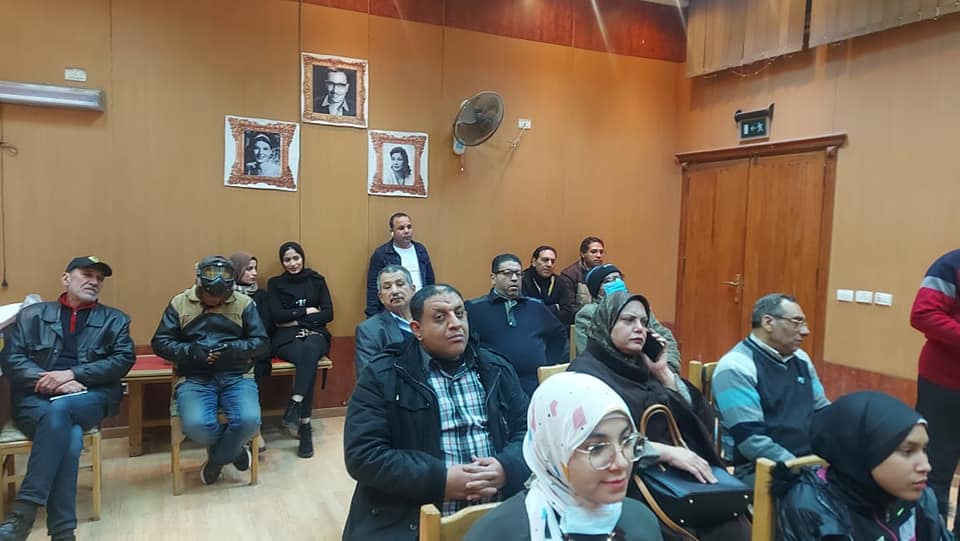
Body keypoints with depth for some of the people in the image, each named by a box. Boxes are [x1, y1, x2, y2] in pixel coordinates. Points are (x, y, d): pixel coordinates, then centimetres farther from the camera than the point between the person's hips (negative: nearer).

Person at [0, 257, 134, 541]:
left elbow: (124, 359, 1)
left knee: (59, 411, -36)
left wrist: (70, 374, -12)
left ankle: (23, 511, -35)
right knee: (68, 435, -34)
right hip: (35, 398, 1)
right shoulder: (32, 314, 17)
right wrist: (51, 381, -13)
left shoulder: (115, 320, 16)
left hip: (91, 397, 0)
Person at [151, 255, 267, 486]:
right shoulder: (179, 303, 8)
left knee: (249, 420, -27)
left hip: (236, 376, 0)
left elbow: (261, 341, 4)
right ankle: (234, 450, 7)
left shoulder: (244, 303, 7)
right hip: (194, 378, 0)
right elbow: (160, 342, 6)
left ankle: (217, 459, 7)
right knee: (196, 425, -29)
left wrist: (233, 348, -15)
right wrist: (191, 351, -13)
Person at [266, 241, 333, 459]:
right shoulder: (275, 283, 13)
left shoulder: (317, 280, 14)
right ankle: (305, 426, -38)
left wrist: (296, 320, -4)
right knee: (308, 359, -35)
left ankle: (294, 408, -45)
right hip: (286, 337, -1)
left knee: (310, 351, -38)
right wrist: (306, 311, -3)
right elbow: (276, 316, -1)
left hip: (314, 333, 1)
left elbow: (328, 313, 4)